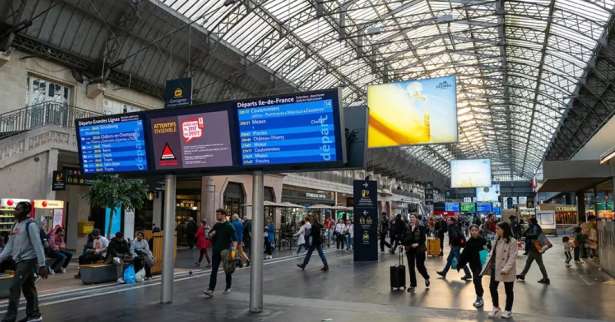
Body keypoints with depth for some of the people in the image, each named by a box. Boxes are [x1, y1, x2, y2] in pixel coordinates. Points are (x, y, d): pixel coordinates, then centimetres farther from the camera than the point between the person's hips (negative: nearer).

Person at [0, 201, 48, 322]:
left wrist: (42, 265, -21)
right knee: (28, 288, 12)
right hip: (19, 261, 8)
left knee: (14, 287, -10)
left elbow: (38, 246, -18)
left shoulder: (30, 225, -14)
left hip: (28, 260, -8)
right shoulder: (16, 226, 11)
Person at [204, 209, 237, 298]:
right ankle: (211, 290, -8)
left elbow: (234, 240, -14)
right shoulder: (216, 225, 10)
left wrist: (233, 250, -28)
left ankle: (228, 288, 26)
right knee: (214, 271, -3)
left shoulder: (229, 226, -8)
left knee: (227, 271, 10)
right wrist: (211, 234, -4)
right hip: (216, 251, 5)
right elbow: (209, 236, 20)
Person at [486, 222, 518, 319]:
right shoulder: (497, 239, 6)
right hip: (495, 268, 7)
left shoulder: (512, 241, -17)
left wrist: (505, 269, -27)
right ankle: (496, 307, 29)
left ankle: (508, 310, 27)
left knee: (508, 291, 10)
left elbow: (512, 257, -21)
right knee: (492, 287, 9)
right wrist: (489, 265, 9)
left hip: (507, 271, -7)